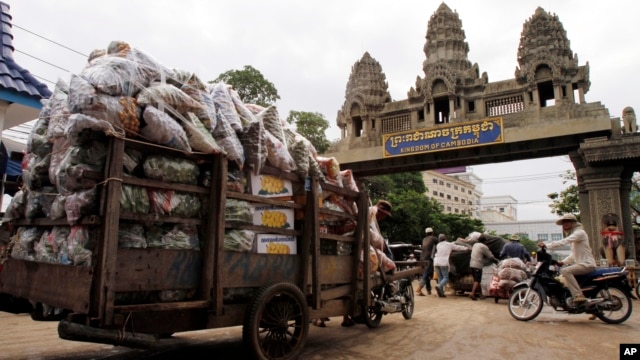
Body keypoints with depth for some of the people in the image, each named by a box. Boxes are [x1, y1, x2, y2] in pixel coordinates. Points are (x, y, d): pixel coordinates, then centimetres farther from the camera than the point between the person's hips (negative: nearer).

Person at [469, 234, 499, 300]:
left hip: (472, 264, 8)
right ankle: (472, 293, -21)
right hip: (478, 265, -8)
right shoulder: (484, 247, -6)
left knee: (476, 280, 13)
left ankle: (481, 294, 21)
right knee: (477, 280, -8)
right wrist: (496, 261, 12)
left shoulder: (475, 245, 17)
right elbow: (490, 256, -4)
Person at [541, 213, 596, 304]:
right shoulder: (573, 234, 20)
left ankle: (579, 295, -32)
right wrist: (563, 261, 10)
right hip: (581, 263, 11)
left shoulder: (579, 232, -11)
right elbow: (574, 254, 24)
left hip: (587, 264, -11)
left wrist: (546, 245, -35)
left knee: (565, 271, -29)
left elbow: (564, 242, -28)